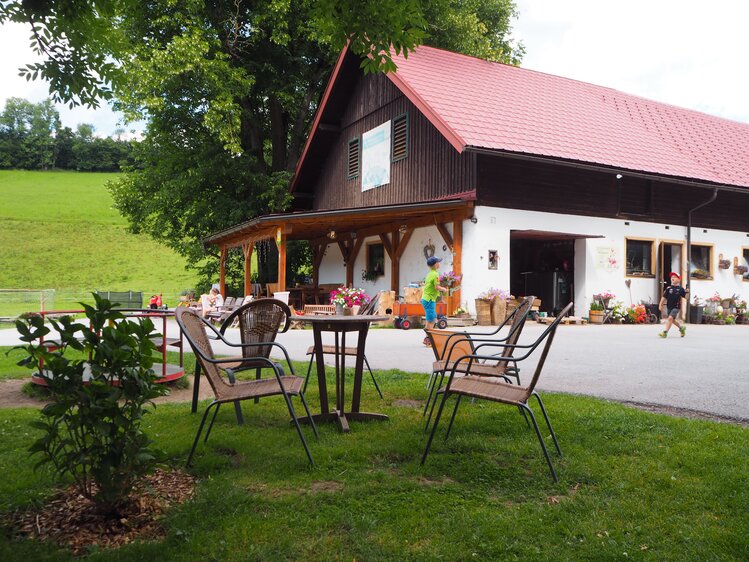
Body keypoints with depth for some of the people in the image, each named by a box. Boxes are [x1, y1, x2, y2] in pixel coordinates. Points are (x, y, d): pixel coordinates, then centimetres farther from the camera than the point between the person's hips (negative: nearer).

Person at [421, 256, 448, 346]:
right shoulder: (435, 274, -15)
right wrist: (443, 289, -2)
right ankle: (428, 340, 0)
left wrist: (440, 288, 16)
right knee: (430, 320, -4)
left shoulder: (429, 274, 14)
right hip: (429, 299, -10)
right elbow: (437, 287, -19)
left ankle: (427, 339, 19)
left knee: (433, 319, 15)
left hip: (426, 298, 10)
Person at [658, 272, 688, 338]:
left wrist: (687, 293, -20)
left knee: (670, 318, -18)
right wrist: (660, 304, 2)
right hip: (669, 307, 4)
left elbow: (686, 296, -1)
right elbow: (664, 297, 5)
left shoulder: (680, 289, -3)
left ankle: (665, 332, -16)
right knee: (673, 320, 16)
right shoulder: (669, 288, 2)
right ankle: (682, 327, 41)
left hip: (676, 307, -4)